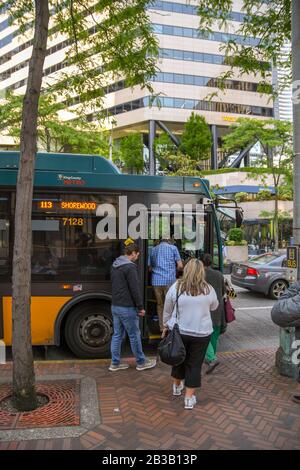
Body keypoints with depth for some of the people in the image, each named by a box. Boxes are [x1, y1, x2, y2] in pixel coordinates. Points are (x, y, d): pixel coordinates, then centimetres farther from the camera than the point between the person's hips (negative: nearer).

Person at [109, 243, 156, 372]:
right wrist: (140, 307, -10)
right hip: (127, 308, -8)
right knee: (134, 335, 5)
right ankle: (141, 362, 18)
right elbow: (135, 289, -18)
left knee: (117, 335, 13)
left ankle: (115, 363, 20)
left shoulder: (115, 265, 11)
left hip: (115, 306, 8)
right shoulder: (130, 267, -18)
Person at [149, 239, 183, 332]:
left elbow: (150, 268, 16)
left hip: (156, 281, 4)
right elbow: (180, 266, 2)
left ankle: (162, 327, 18)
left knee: (160, 304, 13)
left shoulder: (153, 250, 17)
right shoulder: (173, 247, 8)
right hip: (169, 280, -3)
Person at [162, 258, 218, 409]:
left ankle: (177, 386, 41)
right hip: (201, 333, -1)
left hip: (178, 331, 1)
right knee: (194, 364, 10)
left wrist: (165, 326, 13)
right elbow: (214, 307, 11)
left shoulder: (176, 287, -9)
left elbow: (167, 311, 0)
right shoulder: (208, 289, -6)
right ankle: (189, 398, 15)